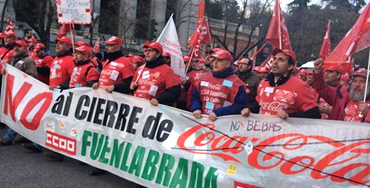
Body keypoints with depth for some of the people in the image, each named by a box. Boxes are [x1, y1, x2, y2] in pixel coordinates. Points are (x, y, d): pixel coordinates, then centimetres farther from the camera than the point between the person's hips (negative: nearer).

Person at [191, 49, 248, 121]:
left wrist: (218, 113, -20)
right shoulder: (204, 78, 14)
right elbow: (195, 97, 18)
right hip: (202, 119, 5)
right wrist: (196, 109, -4)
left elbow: (240, 105, -12)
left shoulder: (236, 83, -6)